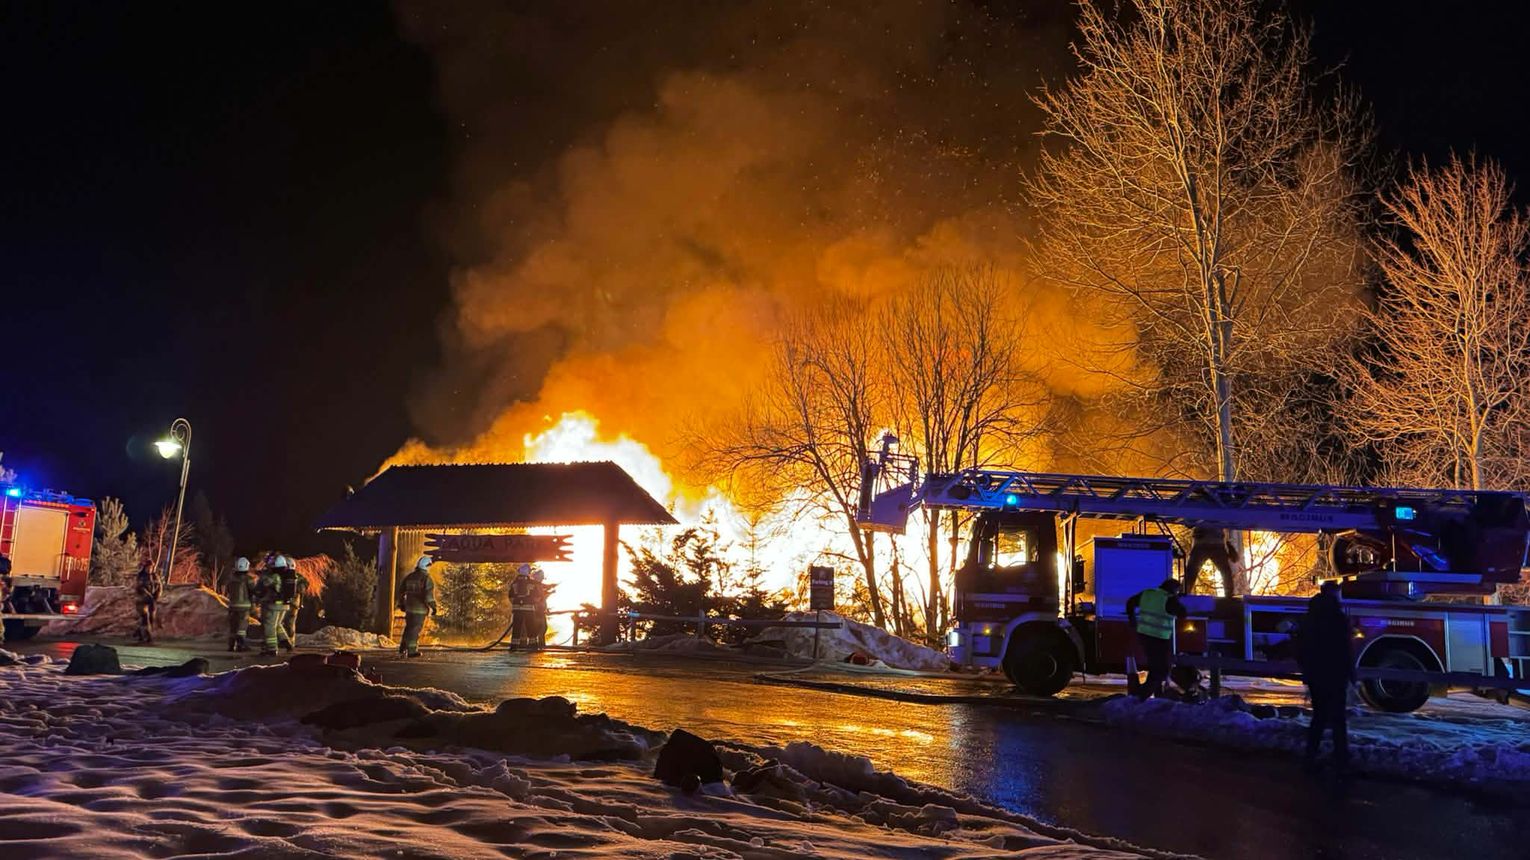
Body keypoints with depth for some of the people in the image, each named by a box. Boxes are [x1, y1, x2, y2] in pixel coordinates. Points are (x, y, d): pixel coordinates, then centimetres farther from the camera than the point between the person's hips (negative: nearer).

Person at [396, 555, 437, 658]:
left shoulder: (409, 577, 9)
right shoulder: (426, 578, -11)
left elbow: (401, 590, 16)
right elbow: (429, 594, -18)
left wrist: (401, 603, 27)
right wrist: (432, 606, -11)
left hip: (409, 607, 6)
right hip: (420, 608, -6)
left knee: (409, 627, 19)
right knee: (416, 628, 0)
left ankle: (403, 648, 26)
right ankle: (411, 651, 2)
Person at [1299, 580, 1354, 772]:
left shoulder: (1309, 619, 7)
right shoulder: (1339, 619, -13)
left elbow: (1301, 649, 12)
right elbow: (1347, 650, -13)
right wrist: (1351, 674, -5)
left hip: (1314, 676, 5)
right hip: (1335, 677, -5)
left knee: (1318, 717, 13)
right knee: (1338, 720, 4)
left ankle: (1311, 758, 10)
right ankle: (1341, 760, 6)